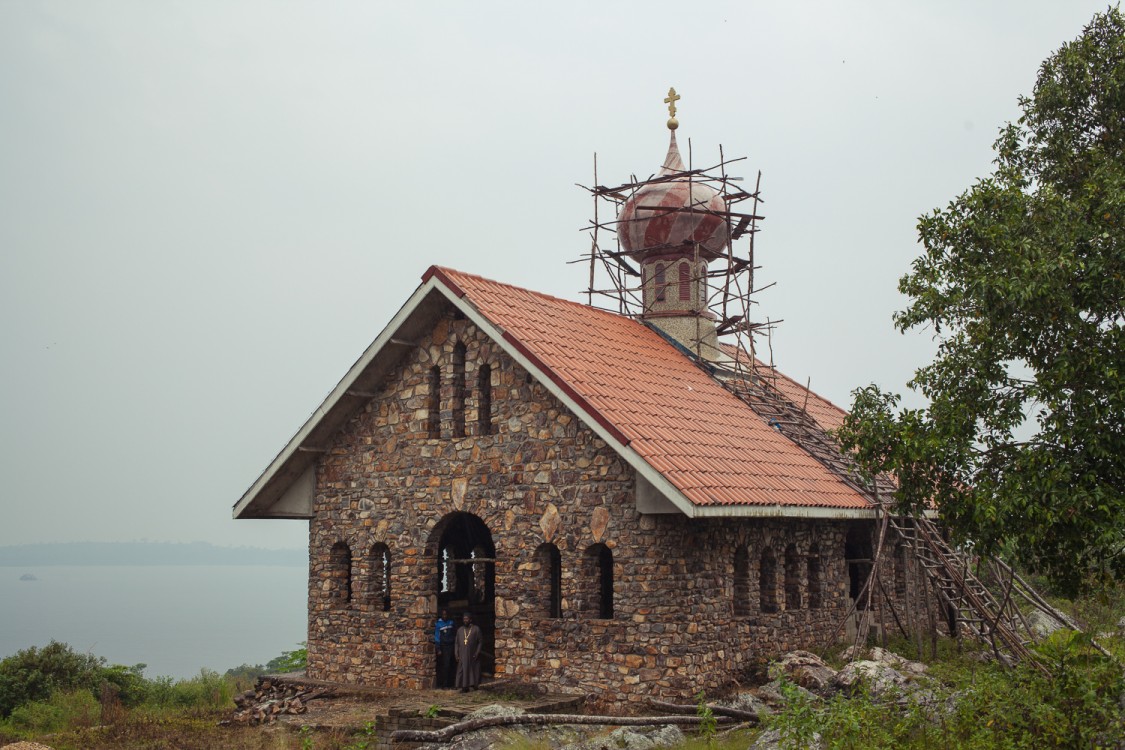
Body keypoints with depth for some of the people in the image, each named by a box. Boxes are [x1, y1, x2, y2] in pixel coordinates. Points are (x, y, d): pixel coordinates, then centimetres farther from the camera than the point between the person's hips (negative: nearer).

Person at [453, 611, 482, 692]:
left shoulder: (476, 629, -1)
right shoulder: (460, 630, 9)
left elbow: (480, 641, -1)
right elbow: (457, 643, 11)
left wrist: (477, 652, -9)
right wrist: (456, 654, 2)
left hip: (472, 655, -3)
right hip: (462, 655, 3)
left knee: (473, 670, 2)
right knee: (463, 670, -1)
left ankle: (473, 684, 15)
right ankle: (464, 687, 3)